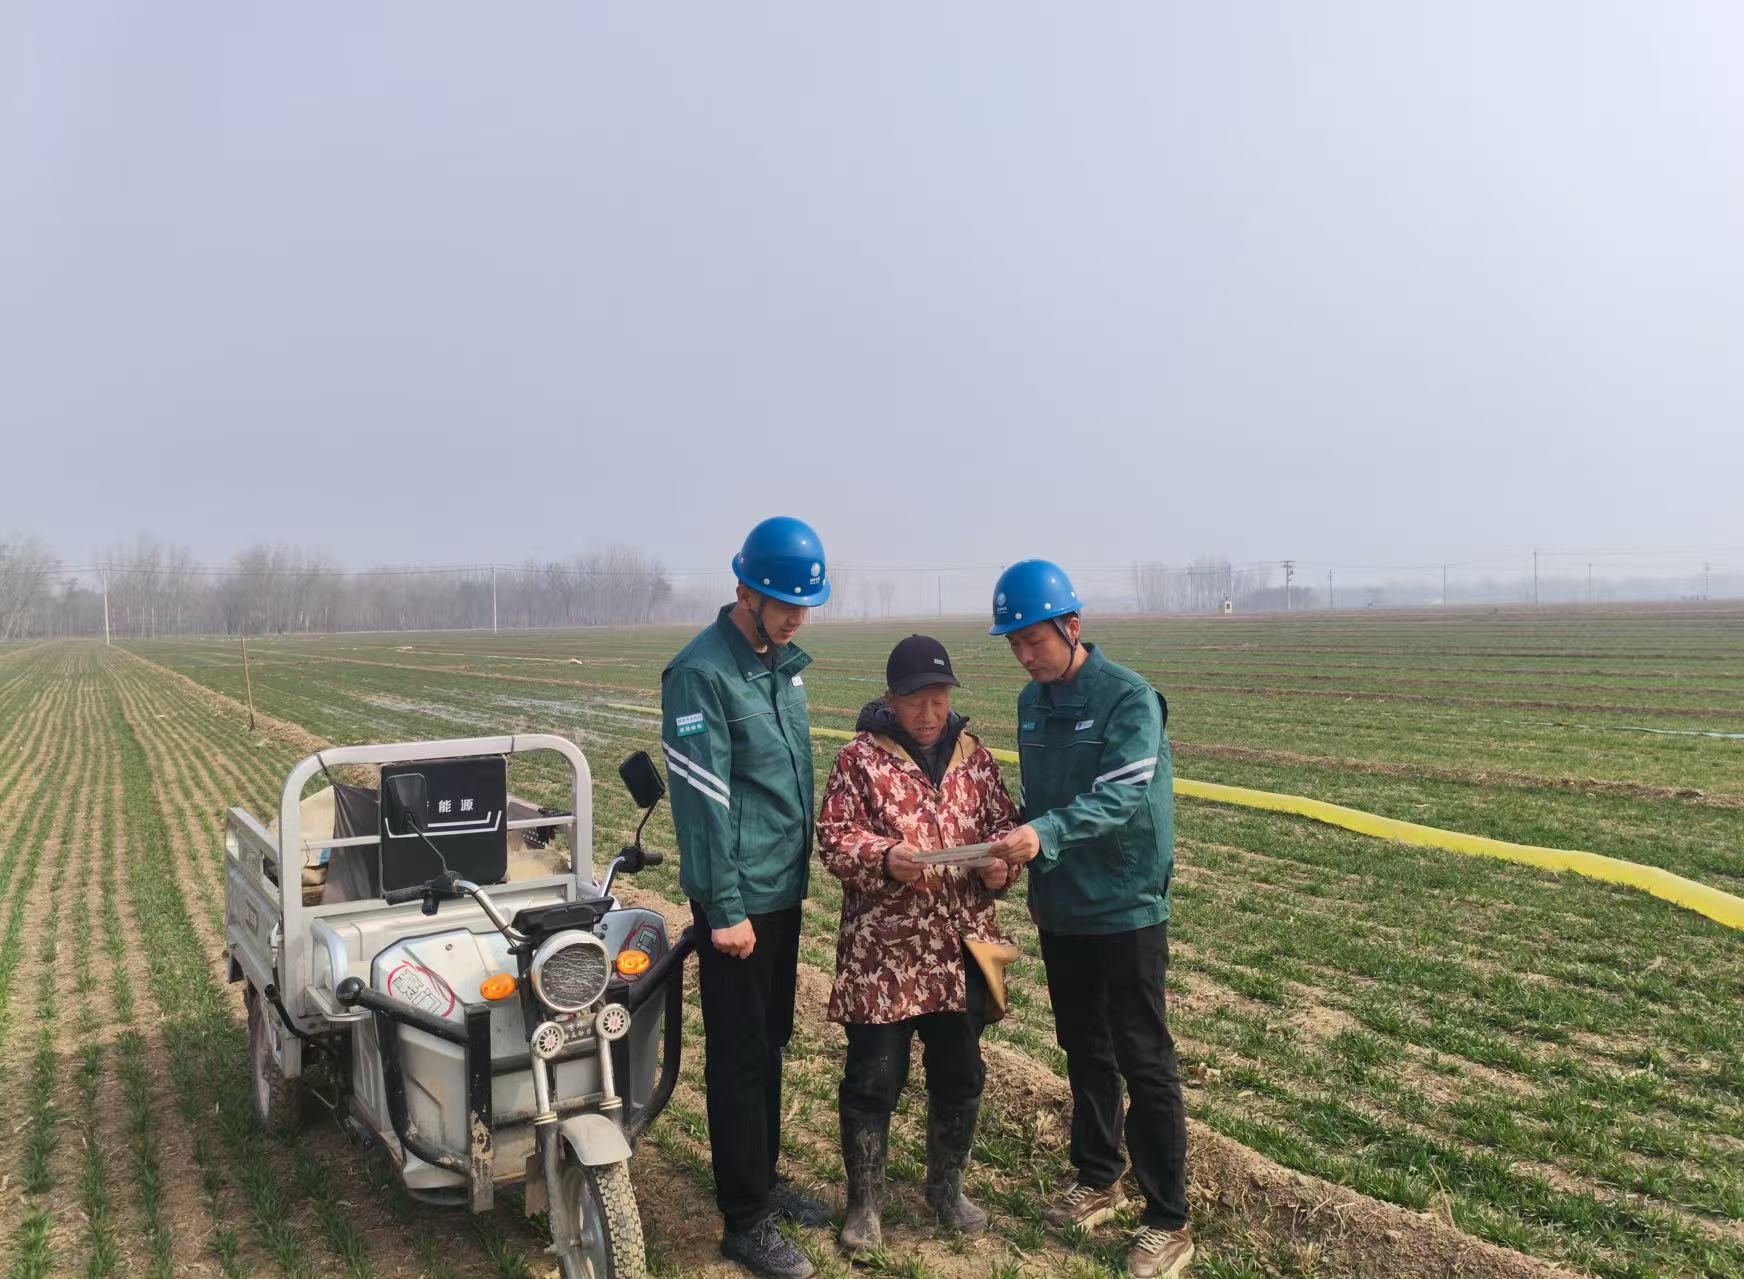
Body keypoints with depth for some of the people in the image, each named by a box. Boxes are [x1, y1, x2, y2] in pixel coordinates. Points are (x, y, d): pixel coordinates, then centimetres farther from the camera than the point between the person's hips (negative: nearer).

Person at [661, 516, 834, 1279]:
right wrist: (725, 910, -19)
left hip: (785, 888, 8)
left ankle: (764, 1180, 35)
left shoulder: (783, 660, 9)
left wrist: (802, 868, 15)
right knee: (740, 1058, 2)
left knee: (771, 1045, 19)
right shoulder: (701, 673, -18)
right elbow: (703, 799, -20)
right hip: (738, 898, -8)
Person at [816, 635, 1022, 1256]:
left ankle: (947, 1187, 37)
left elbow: (1003, 821, 12)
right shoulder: (861, 758, -5)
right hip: (882, 950, -4)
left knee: (960, 1074, 15)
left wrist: (1000, 862, -9)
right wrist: (884, 858, -25)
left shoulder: (973, 755, 7)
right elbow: (834, 836, -8)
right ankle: (865, 1201, 25)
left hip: (962, 948, 4)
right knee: (873, 1079, 6)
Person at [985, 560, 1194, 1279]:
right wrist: (1025, 861, 8)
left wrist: (1044, 834, -39)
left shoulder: (1131, 699, -16)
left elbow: (1119, 797, -27)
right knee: (1083, 1051, 18)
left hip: (1126, 911, -6)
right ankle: (1097, 1181, 34)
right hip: (1060, 910, 7)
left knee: (1144, 1063, 0)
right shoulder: (1031, 702, 5)